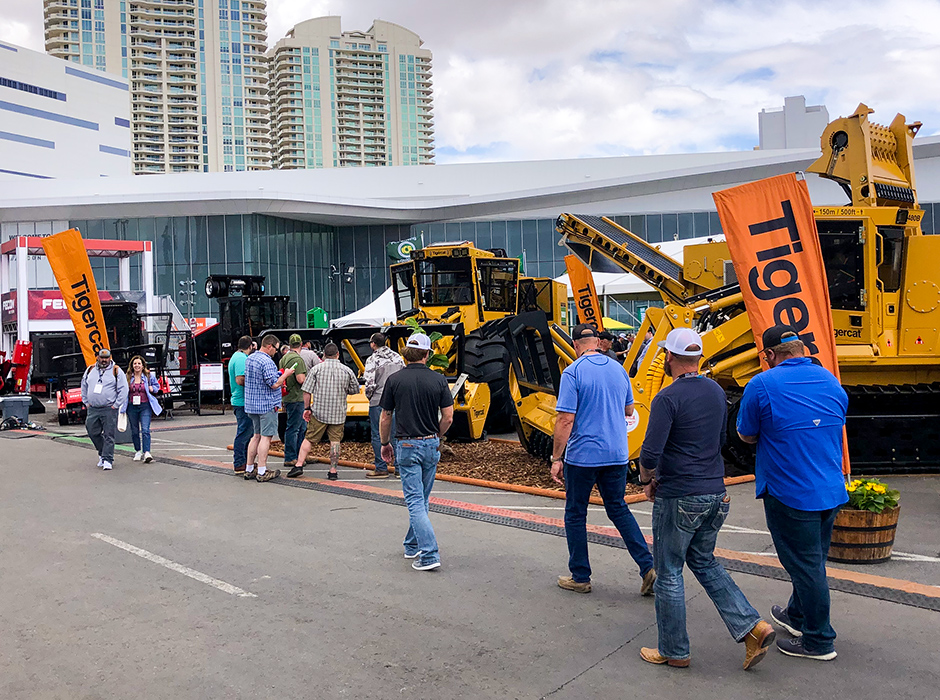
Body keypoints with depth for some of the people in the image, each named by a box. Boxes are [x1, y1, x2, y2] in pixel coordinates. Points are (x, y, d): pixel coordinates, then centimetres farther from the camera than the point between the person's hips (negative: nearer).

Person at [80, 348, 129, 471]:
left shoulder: (116, 371, -1)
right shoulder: (90, 370, 12)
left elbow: (123, 389, -3)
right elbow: (84, 387, 22)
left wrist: (116, 405, -7)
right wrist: (86, 403, 14)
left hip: (109, 410, -4)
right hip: (92, 409, 4)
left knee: (109, 435, -4)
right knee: (93, 433, 6)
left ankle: (107, 460, 1)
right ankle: (102, 453, 27)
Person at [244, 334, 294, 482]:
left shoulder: (249, 359, 11)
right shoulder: (267, 362, -19)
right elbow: (274, 384, -21)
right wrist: (285, 375, -5)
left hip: (252, 404, 9)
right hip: (267, 405, -9)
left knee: (256, 436, 16)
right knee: (266, 437, -4)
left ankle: (249, 470, 20)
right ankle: (262, 472, -2)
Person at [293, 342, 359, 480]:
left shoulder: (316, 369, -2)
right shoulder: (347, 371, 1)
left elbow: (307, 391, -3)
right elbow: (355, 390, 10)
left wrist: (307, 408, 7)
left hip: (319, 411, -1)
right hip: (338, 413, 1)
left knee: (310, 439, 8)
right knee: (335, 440, 6)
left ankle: (299, 465, 4)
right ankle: (333, 471, 7)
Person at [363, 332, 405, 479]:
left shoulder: (372, 360, -8)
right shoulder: (398, 357, 9)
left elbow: (370, 384, -15)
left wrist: (369, 396, 4)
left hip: (379, 402, -5)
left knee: (378, 435, 3)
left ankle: (381, 469, 4)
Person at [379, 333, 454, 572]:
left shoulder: (395, 380, -7)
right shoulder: (438, 379, -3)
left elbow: (385, 418, -1)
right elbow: (448, 417, -3)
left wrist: (385, 444, 14)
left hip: (406, 446, -3)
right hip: (431, 446, 3)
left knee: (415, 501, -2)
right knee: (422, 500, 18)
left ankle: (429, 555, -9)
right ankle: (412, 546, 31)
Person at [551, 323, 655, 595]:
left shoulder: (573, 372, -13)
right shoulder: (618, 369, 5)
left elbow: (565, 419, -18)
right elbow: (628, 410, 16)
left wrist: (556, 459, -12)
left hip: (582, 455, -5)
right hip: (617, 454, 5)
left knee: (575, 514, 10)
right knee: (618, 509, 18)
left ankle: (580, 577, 19)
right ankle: (648, 567, 9)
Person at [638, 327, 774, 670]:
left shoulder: (668, 398, -18)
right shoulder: (717, 392, 6)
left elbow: (650, 453, -23)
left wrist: (647, 481, -4)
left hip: (677, 498, -7)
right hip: (716, 493, 8)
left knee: (668, 573, 8)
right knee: (703, 561, 23)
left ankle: (674, 651, 20)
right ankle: (751, 627, 12)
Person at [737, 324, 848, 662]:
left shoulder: (763, 385, -15)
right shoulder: (830, 380, 3)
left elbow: (746, 435, -6)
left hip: (790, 493, -7)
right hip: (831, 491, 7)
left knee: (806, 566, 5)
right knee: (812, 560, 21)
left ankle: (819, 641, 18)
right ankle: (797, 616, 41)